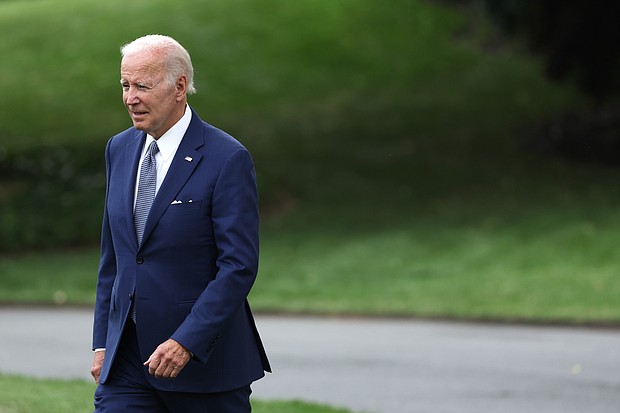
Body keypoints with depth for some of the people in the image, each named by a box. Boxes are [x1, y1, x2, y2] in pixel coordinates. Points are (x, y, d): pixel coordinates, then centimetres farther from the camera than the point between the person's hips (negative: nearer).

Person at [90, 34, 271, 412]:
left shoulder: (227, 159, -11)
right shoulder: (120, 149, 9)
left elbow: (239, 265, -16)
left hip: (204, 360, -5)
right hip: (127, 360, 5)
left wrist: (186, 342, -22)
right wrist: (102, 343, 11)